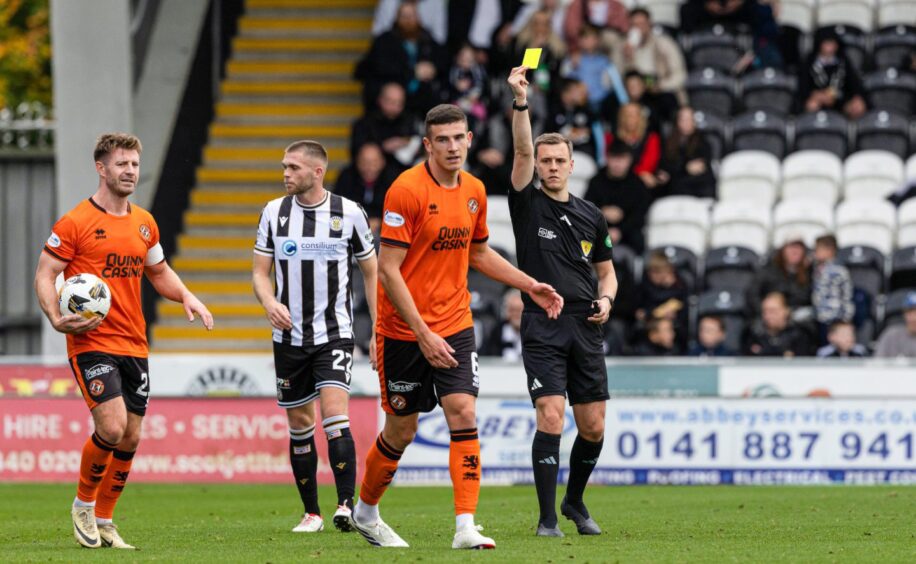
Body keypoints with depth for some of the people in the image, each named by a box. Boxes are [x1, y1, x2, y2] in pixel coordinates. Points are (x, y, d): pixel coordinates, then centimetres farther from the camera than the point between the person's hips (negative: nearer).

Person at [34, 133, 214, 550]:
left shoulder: (144, 223, 12)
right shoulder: (76, 222, -7)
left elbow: (159, 272, 26)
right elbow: (45, 275, -5)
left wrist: (186, 297, 6)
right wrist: (57, 318, -22)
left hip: (134, 344, 6)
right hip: (91, 341, -6)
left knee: (129, 439, 5)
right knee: (111, 428, -19)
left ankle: (103, 520, 19)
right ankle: (83, 504, 4)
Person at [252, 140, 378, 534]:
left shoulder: (349, 213, -3)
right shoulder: (274, 213, 3)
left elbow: (371, 272, 6)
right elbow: (259, 271, 6)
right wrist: (269, 301, -17)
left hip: (334, 334, -3)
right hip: (289, 336, 3)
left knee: (334, 413, -20)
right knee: (299, 424, 7)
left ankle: (347, 504, -23)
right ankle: (311, 512, 18)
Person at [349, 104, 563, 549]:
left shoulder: (474, 191, 5)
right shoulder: (407, 190, -15)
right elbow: (388, 270, -17)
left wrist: (530, 286, 13)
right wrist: (423, 334, -22)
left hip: (455, 325, 4)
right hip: (404, 329, -4)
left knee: (463, 413, -12)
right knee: (401, 431, 5)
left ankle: (465, 527, -15)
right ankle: (365, 510, 30)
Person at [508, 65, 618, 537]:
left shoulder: (591, 217, 12)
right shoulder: (527, 203, 2)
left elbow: (606, 271, 21)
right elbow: (522, 151, -13)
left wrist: (606, 299, -1)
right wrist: (520, 101, -26)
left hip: (586, 329, 4)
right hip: (543, 326, -4)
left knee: (593, 428, 6)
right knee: (550, 418, -15)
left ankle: (575, 501, 30)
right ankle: (547, 517, -9)